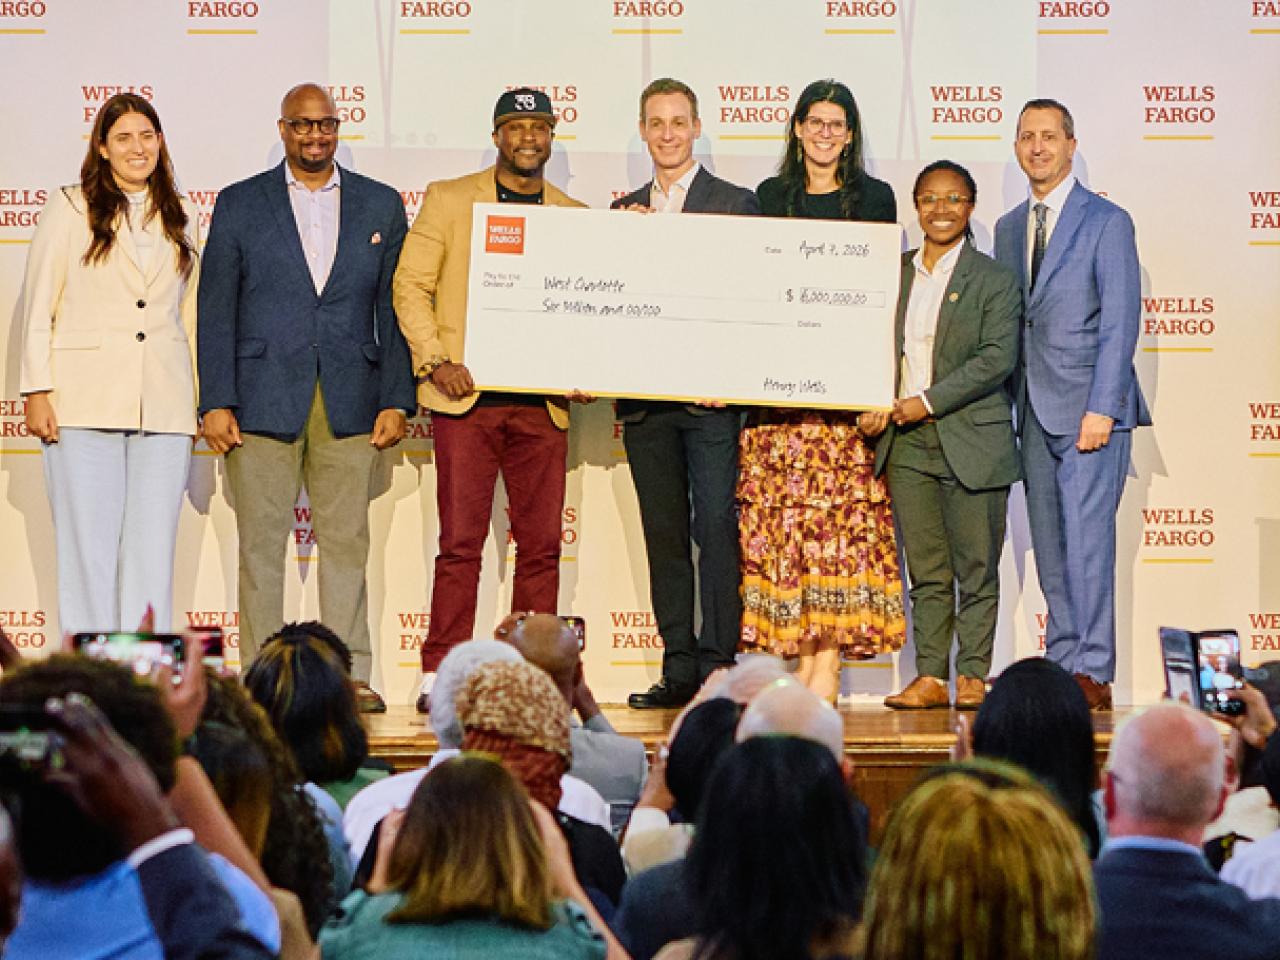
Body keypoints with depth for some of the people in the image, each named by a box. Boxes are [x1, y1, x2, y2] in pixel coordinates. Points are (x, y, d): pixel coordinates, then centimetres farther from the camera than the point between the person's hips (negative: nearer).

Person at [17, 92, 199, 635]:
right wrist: (37, 391, -4)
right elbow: (37, 308, 4)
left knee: (153, 551, 0)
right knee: (88, 550, -4)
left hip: (163, 406, 3)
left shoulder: (179, 219, 16)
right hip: (85, 405, -3)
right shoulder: (70, 209, 6)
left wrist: (199, 400, 12)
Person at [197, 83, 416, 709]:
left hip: (351, 406, 1)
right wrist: (216, 403, -4)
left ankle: (350, 676, 6)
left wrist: (396, 400, 2)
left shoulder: (381, 206, 11)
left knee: (346, 542, 1)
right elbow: (215, 310, 4)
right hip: (263, 402, -1)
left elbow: (393, 308, 10)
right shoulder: (239, 204, 7)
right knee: (261, 545, -1)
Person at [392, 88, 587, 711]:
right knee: (460, 541, -6)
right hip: (467, 396, -3)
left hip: (543, 402, 3)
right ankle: (440, 673, -1)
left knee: (541, 543, 1)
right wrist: (437, 361, -8)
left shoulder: (575, 216, 14)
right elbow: (411, 285, 3)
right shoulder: (448, 200, 7)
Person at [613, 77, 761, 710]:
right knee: (664, 534, 6)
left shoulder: (736, 205, 3)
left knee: (715, 528, -8)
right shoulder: (623, 212, 16)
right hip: (642, 396, 4)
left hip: (711, 395, -4)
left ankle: (718, 665, -5)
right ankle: (679, 669, 10)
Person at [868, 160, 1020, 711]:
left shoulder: (993, 279, -1)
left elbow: (998, 357, -10)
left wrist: (929, 401, -15)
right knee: (926, 570, 5)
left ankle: (972, 675, 6)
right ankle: (930, 676, 7)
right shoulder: (895, 274, 14)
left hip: (972, 440, -4)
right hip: (907, 443, 4)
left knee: (977, 568, 0)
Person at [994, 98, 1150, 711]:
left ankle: (1094, 674, -10)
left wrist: (1101, 408, -16)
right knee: (1049, 547, 6)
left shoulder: (1106, 222, -2)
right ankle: (1063, 666, 11)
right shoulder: (1008, 228, 17)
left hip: (1089, 407, -6)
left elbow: (1120, 322, -8)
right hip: (1033, 409, 6)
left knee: (1087, 540, -11)